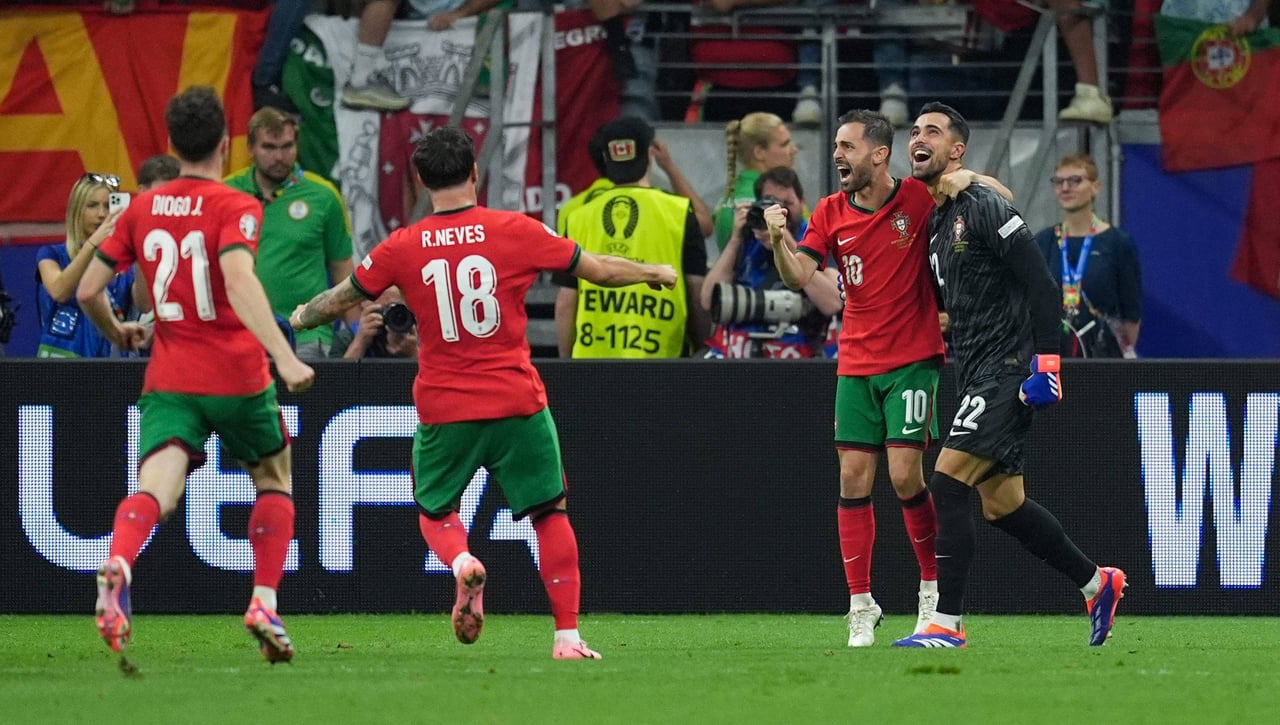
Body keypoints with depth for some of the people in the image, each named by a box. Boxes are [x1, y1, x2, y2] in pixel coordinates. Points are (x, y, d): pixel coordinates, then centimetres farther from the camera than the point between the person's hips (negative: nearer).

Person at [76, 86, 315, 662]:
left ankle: (117, 564, -48)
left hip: (168, 381, 2)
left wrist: (116, 331, 32)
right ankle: (264, 604, 10)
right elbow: (239, 280, -24)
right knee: (274, 481, 22)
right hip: (237, 376, -2)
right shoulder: (236, 208, -6)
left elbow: (87, 291, 10)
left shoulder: (141, 210, 8)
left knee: (156, 489, -15)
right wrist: (284, 358, -30)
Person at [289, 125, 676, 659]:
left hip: (443, 409, 1)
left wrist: (302, 316, 35)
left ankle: (461, 562, -13)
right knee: (550, 513, 12)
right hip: (517, 402, -1)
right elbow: (600, 270, 5)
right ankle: (567, 636, 5)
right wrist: (656, 272, 24)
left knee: (435, 511, 20)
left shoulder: (402, 248, -2)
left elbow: (341, 298, 13)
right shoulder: (515, 231, -4)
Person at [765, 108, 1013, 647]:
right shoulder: (831, 213, 4)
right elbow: (799, 276, -5)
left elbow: (1005, 202, -1)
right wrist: (778, 239, -25)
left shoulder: (919, 199, -7)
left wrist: (969, 178, -21)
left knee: (905, 476, -11)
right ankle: (861, 605, 4)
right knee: (853, 478, -2)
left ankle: (934, 585, 9)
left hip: (913, 361, -4)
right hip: (856, 367, 4)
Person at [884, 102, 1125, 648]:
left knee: (947, 482, -16)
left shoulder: (984, 208, -12)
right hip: (975, 376, 9)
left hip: (1007, 370, -9)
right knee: (1001, 504, 11)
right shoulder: (935, 222, 15)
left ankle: (947, 624, -16)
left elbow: (1041, 285, -15)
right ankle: (1096, 583, 27)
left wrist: (1045, 359, -20)